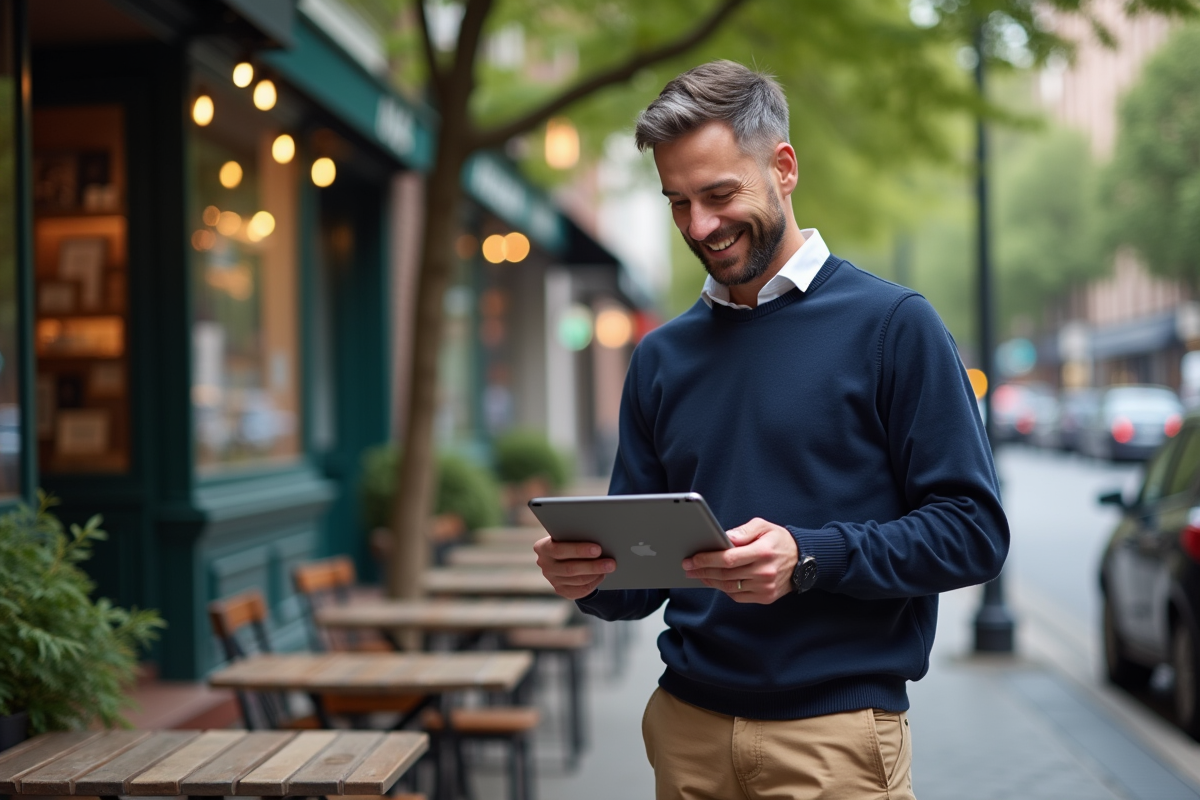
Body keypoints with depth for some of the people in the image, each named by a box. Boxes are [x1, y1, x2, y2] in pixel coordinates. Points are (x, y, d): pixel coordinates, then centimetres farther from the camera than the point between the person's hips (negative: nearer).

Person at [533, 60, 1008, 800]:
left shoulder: (892, 324, -5)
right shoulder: (662, 356, 9)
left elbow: (975, 530, -10)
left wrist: (809, 558, -22)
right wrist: (590, 574, -10)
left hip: (835, 734, -4)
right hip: (688, 727, 4)